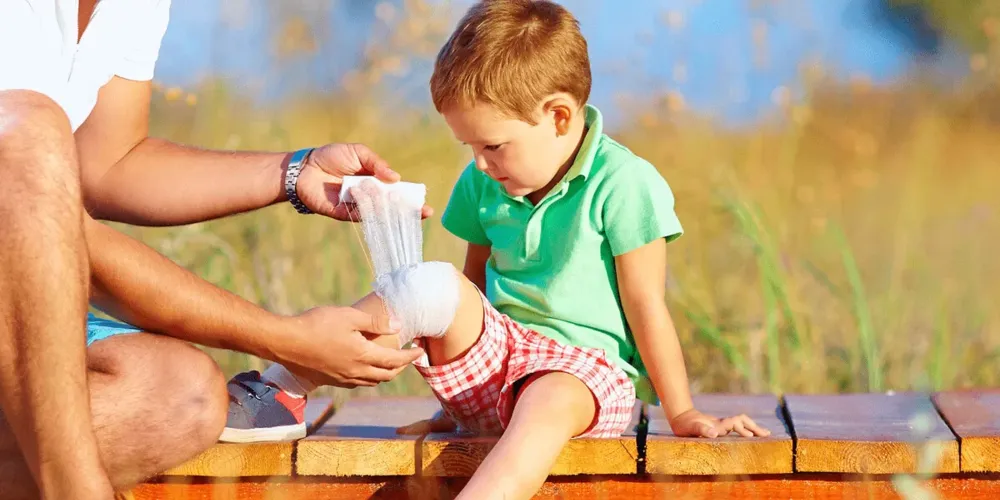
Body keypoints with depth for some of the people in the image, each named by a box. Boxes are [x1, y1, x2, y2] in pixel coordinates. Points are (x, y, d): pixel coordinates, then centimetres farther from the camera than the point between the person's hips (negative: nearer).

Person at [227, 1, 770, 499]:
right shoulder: (482, 184, 7)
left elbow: (645, 308, -8)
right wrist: (454, 401, 19)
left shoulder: (623, 184, -10)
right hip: (492, 363, 5)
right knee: (436, 286, -24)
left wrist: (682, 414, -3)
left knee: (549, 404, -41)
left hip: (585, 368, -5)